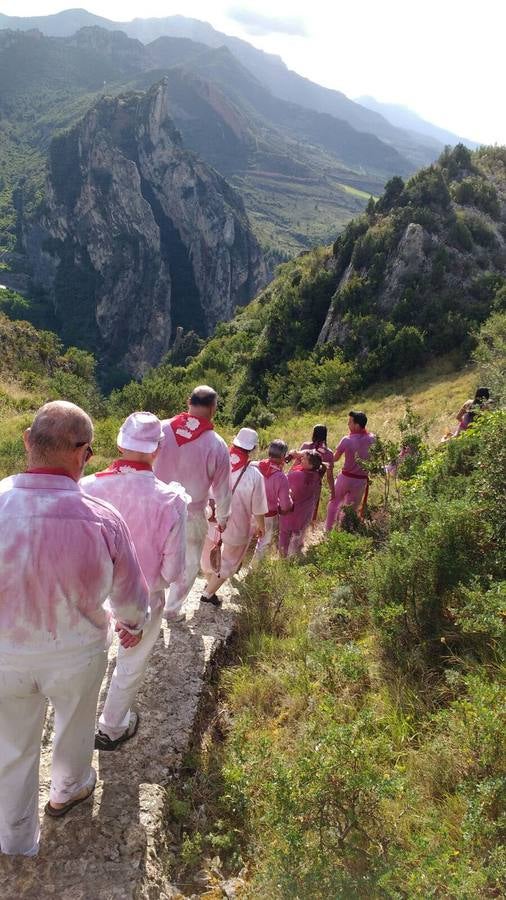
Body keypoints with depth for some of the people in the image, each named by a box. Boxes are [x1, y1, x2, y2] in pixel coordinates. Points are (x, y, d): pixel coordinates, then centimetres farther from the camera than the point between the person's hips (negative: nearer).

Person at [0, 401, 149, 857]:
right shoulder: (103, 519, -27)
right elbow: (129, 595, -10)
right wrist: (132, 624, 13)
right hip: (76, 656, 0)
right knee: (74, 727, 30)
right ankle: (68, 789, 59)